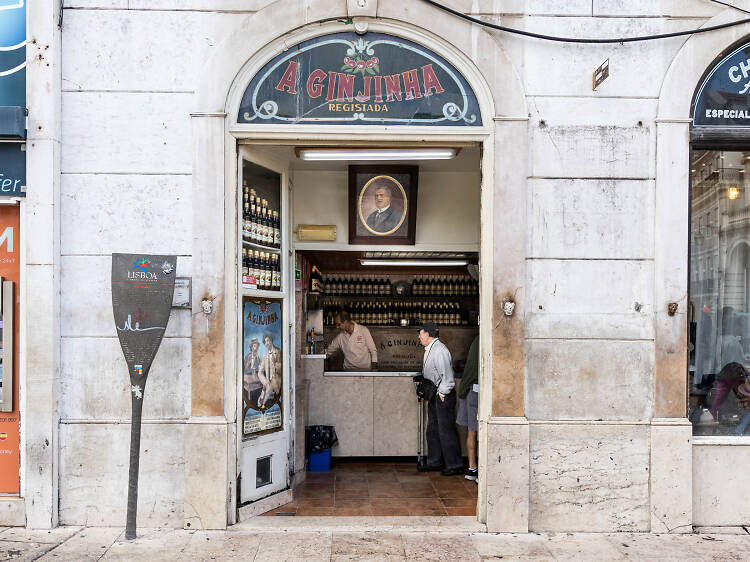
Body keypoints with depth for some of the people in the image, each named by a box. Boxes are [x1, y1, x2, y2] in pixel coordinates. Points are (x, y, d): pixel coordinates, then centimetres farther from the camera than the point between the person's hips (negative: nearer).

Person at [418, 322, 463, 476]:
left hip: (443, 396, -10)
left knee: (446, 430, -5)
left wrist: (442, 393, -16)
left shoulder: (439, 350, -19)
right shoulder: (429, 349, 13)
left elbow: (447, 375, -21)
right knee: (433, 430, 16)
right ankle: (435, 462, 26)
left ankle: (454, 465, 4)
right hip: (434, 395, 10)